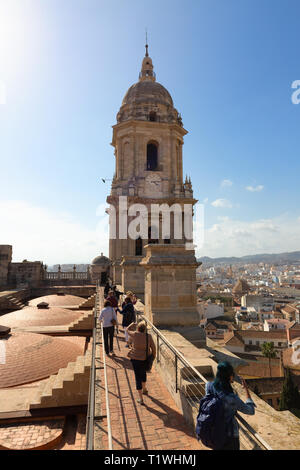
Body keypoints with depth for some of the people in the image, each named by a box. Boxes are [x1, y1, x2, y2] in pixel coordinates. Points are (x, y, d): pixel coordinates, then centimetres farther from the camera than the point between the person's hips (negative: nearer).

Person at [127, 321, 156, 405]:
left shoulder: (134, 335, -17)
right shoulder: (149, 336, -13)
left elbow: (128, 330, 3)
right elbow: (153, 348, -5)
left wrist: (133, 324, 20)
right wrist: (154, 356, 12)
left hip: (136, 358, -3)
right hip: (145, 359, 3)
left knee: (138, 377, 7)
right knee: (143, 372, 28)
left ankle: (140, 398, 9)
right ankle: (144, 389, 49)